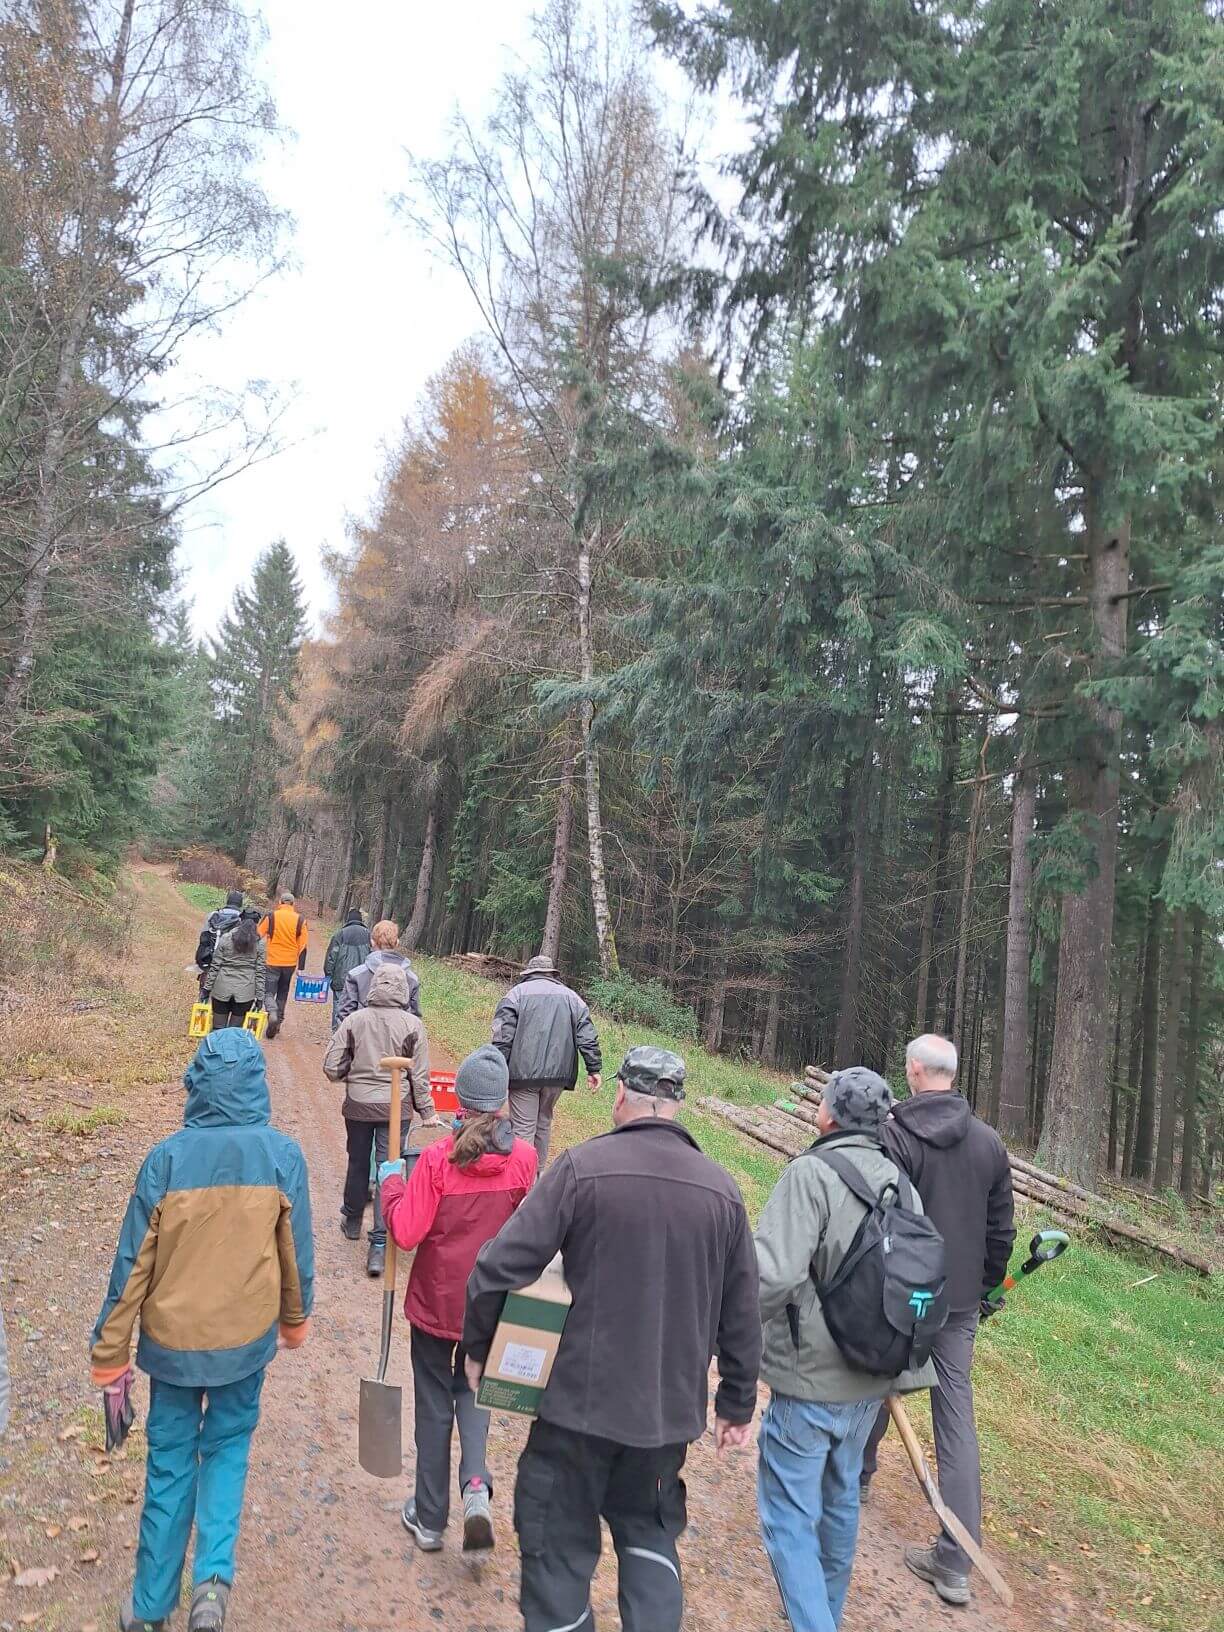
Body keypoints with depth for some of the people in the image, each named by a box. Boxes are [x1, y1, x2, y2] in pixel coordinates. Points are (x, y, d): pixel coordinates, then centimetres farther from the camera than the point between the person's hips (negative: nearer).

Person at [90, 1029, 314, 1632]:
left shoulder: (166, 1159, -17)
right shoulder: (283, 1156, -15)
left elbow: (132, 1266, -11)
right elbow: (296, 1252, -3)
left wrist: (110, 1356, 1)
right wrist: (295, 1319, 15)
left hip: (174, 1339, 0)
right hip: (247, 1338, 0)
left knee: (170, 1459, 19)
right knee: (228, 1446, 23)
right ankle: (214, 1576, 8)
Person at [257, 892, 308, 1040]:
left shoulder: (271, 916, -5)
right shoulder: (300, 920, 0)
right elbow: (304, 945, 0)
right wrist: (300, 967, 6)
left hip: (272, 962, -2)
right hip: (290, 963, 2)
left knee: (269, 992, 3)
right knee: (283, 993, 17)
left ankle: (272, 1014, -23)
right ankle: (278, 1022, 20)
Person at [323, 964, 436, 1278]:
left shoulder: (354, 1020, -7)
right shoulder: (413, 1025, -9)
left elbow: (331, 1067, -5)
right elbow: (420, 1075, -6)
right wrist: (427, 1111, 5)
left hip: (358, 1104, 2)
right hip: (395, 1107, -2)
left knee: (358, 1164, 20)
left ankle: (352, 1221, 41)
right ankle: (379, 1245, 1)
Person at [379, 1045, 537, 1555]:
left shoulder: (437, 1159, -21)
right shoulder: (523, 1158, -13)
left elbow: (406, 1233, -18)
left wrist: (391, 1182, -4)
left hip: (436, 1299, -2)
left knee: (434, 1403, 15)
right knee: (472, 1388, 23)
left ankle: (429, 1518, 27)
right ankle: (475, 1484, 1)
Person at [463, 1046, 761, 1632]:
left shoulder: (584, 1166, -14)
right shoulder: (721, 1188, -1)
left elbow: (500, 1266, -15)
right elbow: (742, 1315, 5)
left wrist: (478, 1348, 2)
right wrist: (737, 1405, 17)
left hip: (582, 1398, -4)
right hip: (671, 1406, 4)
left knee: (559, 1541, 14)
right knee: (648, 1531, 24)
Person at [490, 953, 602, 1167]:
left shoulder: (517, 992, 4)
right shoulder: (570, 996, 13)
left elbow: (502, 1037, -5)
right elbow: (587, 1037, 7)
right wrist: (594, 1069, 8)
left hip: (524, 1072, -3)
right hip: (558, 1073, 3)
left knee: (523, 1127, -1)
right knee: (543, 1123, 18)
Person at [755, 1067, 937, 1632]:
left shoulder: (811, 1173, -23)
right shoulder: (899, 1182, 0)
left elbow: (774, 1273, -30)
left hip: (809, 1383, -8)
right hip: (870, 1384, 8)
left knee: (789, 1519, 5)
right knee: (841, 1501, 26)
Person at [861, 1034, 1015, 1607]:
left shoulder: (894, 1136, -18)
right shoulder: (989, 1142, -2)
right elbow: (1001, 1230, 6)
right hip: (959, 1303, 4)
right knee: (957, 1419, 7)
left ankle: (857, 1471, 46)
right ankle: (955, 1563, 8)